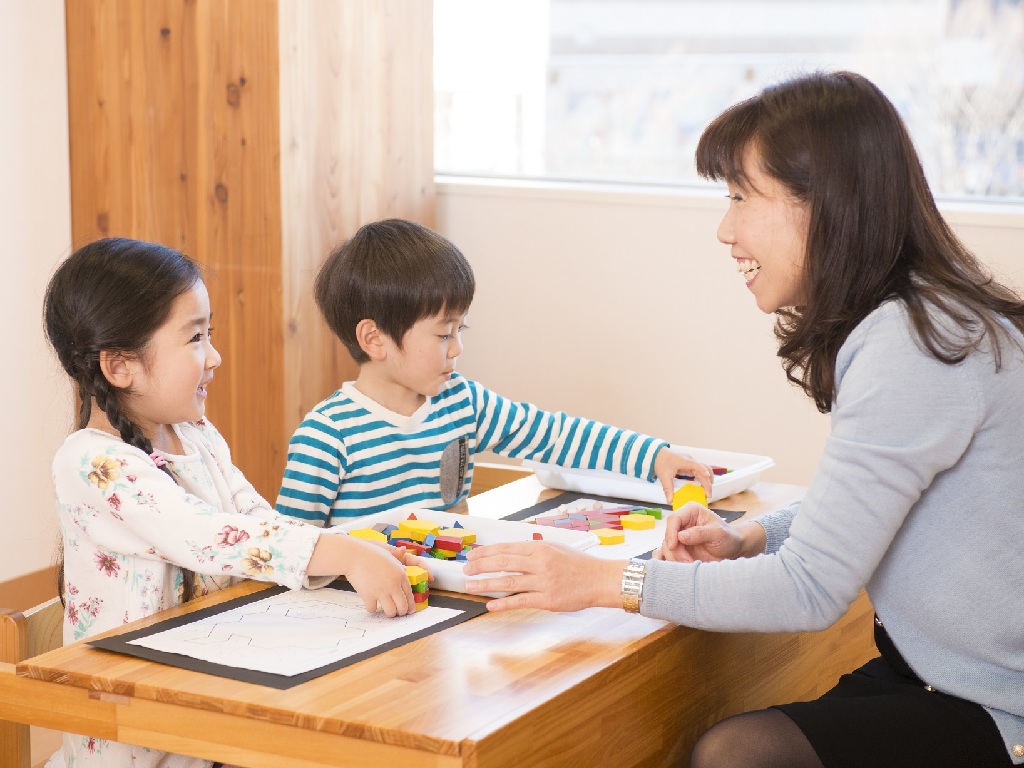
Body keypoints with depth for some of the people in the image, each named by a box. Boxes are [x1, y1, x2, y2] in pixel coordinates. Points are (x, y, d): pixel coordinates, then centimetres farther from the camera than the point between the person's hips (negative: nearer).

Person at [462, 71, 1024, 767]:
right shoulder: (904, 320, 8)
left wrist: (605, 581, -18)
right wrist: (748, 540, 0)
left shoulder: (913, 350, -24)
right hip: (936, 673, 9)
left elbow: (811, 590, -23)